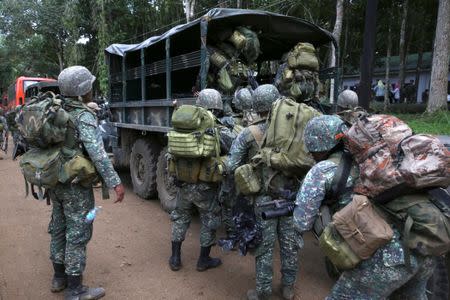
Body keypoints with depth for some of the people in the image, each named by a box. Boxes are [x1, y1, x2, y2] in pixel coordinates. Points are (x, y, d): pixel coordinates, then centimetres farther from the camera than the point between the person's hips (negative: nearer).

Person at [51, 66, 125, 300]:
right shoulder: (84, 116, -18)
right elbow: (96, 153, -29)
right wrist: (115, 182, -30)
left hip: (55, 180, 9)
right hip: (75, 184, -8)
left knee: (59, 228, 19)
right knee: (78, 233, 1)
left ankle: (59, 277, 35)